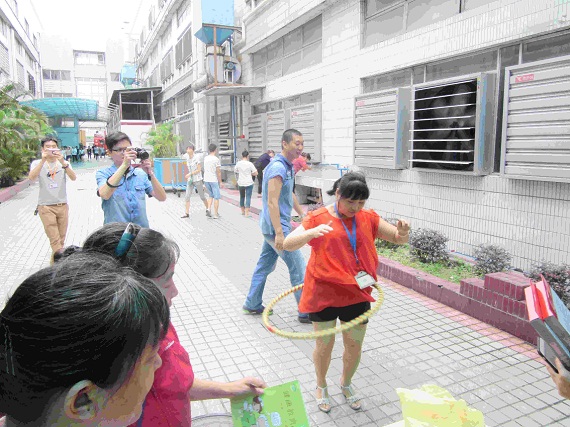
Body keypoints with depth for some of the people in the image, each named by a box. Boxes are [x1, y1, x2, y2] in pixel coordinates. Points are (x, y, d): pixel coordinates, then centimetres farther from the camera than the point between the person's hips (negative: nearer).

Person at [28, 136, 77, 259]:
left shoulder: (64, 163, 4)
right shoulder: (37, 163, 0)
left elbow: (73, 178, -15)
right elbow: (31, 178, -19)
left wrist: (63, 162, -30)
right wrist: (43, 161, -28)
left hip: (62, 206, 2)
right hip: (46, 207, -2)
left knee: (61, 238, 11)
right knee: (55, 240, -7)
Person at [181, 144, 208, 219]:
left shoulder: (196, 158, -16)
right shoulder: (187, 157, 2)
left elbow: (199, 169, -19)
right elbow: (182, 157, 27)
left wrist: (190, 174, -22)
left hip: (197, 179, -5)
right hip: (190, 180, 5)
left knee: (202, 196, 6)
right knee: (187, 196, -4)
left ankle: (208, 209, 26)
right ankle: (187, 213, -2)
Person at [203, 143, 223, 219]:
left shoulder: (205, 158, 5)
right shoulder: (216, 159, -13)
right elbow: (218, 172, -11)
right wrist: (220, 182, -3)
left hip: (206, 180, 6)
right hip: (214, 180, -6)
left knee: (211, 195, 21)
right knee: (216, 197, 4)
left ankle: (208, 209, 1)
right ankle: (215, 214, 5)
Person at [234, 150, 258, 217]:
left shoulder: (238, 163, -3)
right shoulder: (250, 164, -11)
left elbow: (235, 171, 12)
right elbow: (256, 173, -8)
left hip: (240, 183, 4)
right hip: (249, 183, -3)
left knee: (242, 197, 19)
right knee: (248, 197, -1)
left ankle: (243, 211, 31)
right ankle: (246, 213, -5)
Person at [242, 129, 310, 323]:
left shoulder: (287, 166, 11)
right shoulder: (278, 168, -20)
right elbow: (272, 202, -25)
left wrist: (302, 214, 29)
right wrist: (279, 233, -26)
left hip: (271, 226, 10)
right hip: (276, 227, -10)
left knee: (265, 264, 17)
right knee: (298, 268, -2)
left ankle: (252, 305, 28)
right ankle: (306, 312, 10)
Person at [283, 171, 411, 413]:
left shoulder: (367, 218, 2)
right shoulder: (318, 218, -9)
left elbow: (398, 239, 6)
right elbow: (288, 244, -18)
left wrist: (403, 232, -19)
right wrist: (312, 233, -37)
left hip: (356, 295, 3)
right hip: (324, 294, -3)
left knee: (355, 345, 14)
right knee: (324, 344, 11)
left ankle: (346, 384, 43)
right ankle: (321, 387, 39)